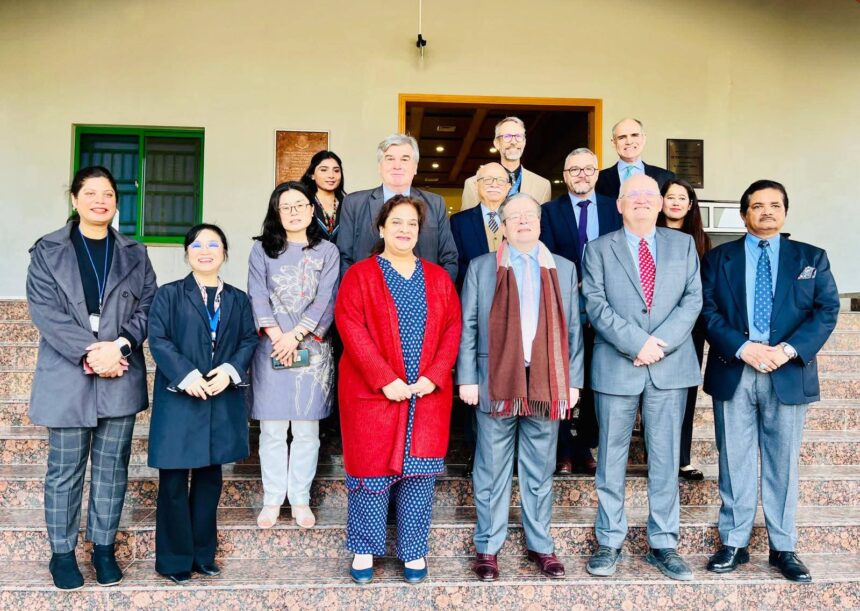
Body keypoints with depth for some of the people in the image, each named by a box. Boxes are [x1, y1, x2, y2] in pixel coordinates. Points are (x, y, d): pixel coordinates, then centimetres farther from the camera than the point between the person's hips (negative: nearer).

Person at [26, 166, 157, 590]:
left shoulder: (134, 255, 10)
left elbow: (147, 308, 4)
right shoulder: (47, 251, 3)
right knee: (65, 471, 7)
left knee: (111, 468, 9)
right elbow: (45, 311, -6)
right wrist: (89, 352, -17)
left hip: (121, 377, 2)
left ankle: (104, 547, 23)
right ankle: (62, 552, 21)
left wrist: (119, 346, -14)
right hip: (67, 377, -2)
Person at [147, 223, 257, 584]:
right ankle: (175, 560, 15)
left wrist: (231, 370, -12)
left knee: (210, 477, 12)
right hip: (178, 399, -3)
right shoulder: (169, 295, 1)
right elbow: (157, 339, -8)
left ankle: (203, 554, 25)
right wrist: (186, 375, -19)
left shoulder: (238, 299, 11)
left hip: (222, 401, 4)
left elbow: (249, 340, 6)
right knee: (174, 482, 2)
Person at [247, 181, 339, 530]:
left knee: (306, 429, 3)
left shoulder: (327, 252, 8)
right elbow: (258, 296, 0)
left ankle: (301, 499, 13)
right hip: (272, 347, 0)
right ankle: (272, 499, 14)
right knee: (272, 429, 3)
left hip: (312, 349, 0)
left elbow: (325, 299, -2)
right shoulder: (262, 249, 10)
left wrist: (295, 335, -12)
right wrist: (276, 335, -13)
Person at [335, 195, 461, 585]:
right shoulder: (359, 274, 1)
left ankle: (414, 551, 20)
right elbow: (351, 328, -9)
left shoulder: (438, 278, 11)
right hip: (373, 391, -2)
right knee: (371, 468, 4)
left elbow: (453, 328, 4)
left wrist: (434, 377, -10)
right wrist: (385, 379, -17)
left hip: (427, 393, 3)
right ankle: (365, 550, 19)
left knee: (419, 470, 6)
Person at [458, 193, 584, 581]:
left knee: (540, 472, 11)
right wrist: (467, 379, -4)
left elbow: (573, 329, 9)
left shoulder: (564, 269, 12)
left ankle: (540, 545, 24)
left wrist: (573, 382, 4)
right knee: (492, 471, 6)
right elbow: (468, 327, 2)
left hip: (547, 384, 2)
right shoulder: (481, 268, 6)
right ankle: (487, 547, 18)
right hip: (496, 384, -1)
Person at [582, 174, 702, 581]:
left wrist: (661, 342, -12)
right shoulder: (599, 249, 6)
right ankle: (609, 542, 17)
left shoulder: (683, 245, 12)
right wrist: (637, 343, -15)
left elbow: (693, 299, 2)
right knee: (611, 458, 6)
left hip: (671, 365, 2)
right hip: (616, 366, -1)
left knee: (666, 458, 6)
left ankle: (662, 544, 17)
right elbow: (595, 304, -5)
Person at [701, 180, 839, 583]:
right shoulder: (719, 257, 7)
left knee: (783, 462, 8)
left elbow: (827, 310, 1)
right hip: (733, 372, 0)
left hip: (789, 373, 1)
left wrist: (788, 349, -13)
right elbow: (708, 311, -1)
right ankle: (734, 543, 17)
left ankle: (783, 548, 19)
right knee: (735, 462, 6)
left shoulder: (812, 258, 9)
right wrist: (742, 348, -15)